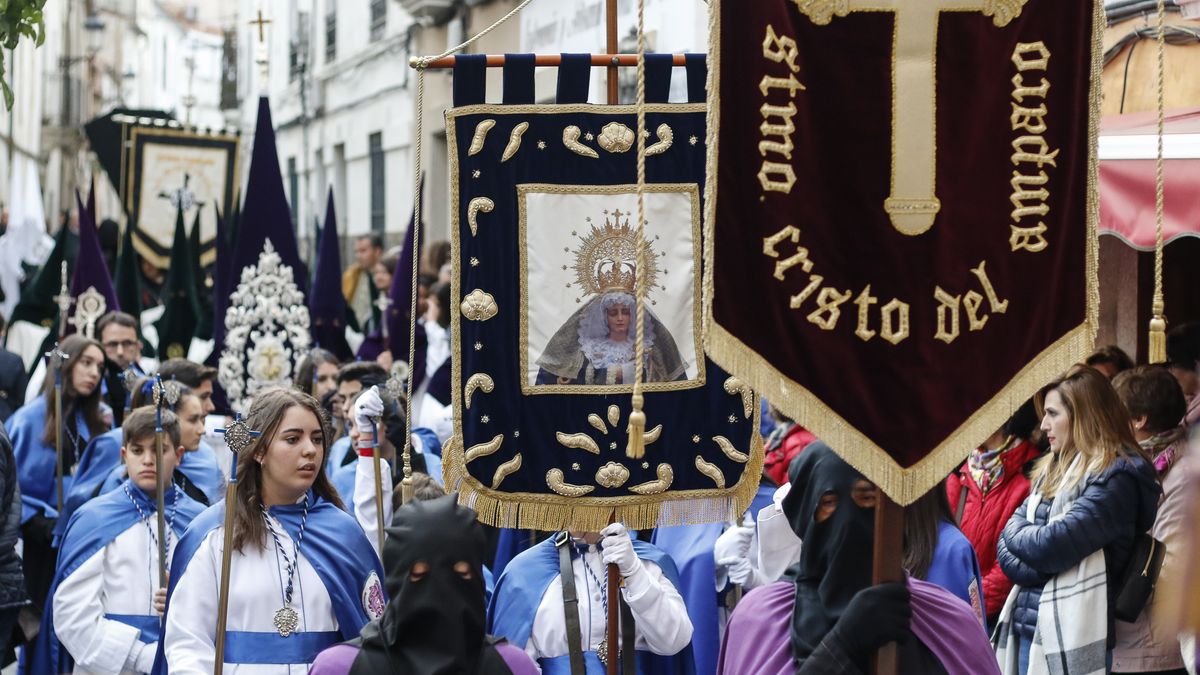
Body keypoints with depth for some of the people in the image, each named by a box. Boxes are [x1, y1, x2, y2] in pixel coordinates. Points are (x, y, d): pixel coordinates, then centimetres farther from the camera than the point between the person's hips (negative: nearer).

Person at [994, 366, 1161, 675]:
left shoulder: (1116, 477, -10)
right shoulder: (1052, 471, 16)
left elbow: (1052, 545, -19)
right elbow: (1007, 545, 9)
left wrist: (1017, 533, 1)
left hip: (1072, 637, -8)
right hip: (1025, 627, 8)